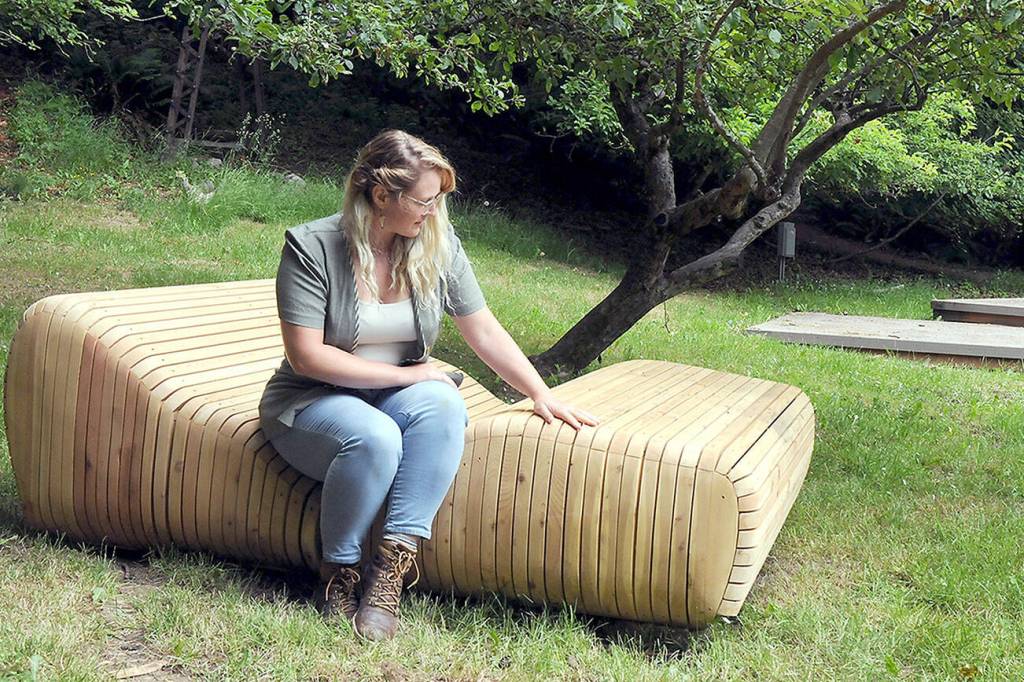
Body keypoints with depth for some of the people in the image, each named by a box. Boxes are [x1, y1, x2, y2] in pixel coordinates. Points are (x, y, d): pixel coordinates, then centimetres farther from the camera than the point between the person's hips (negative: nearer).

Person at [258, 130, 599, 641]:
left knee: (444, 404, -31)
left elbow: (483, 331, 3)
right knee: (375, 438, -37)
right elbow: (306, 355, -20)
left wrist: (541, 395, -5)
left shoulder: (438, 242, -2)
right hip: (313, 401, -4)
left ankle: (390, 569, -30)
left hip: (397, 392, 4)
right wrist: (404, 375, -19)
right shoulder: (311, 247, -15)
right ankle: (339, 575, -14)